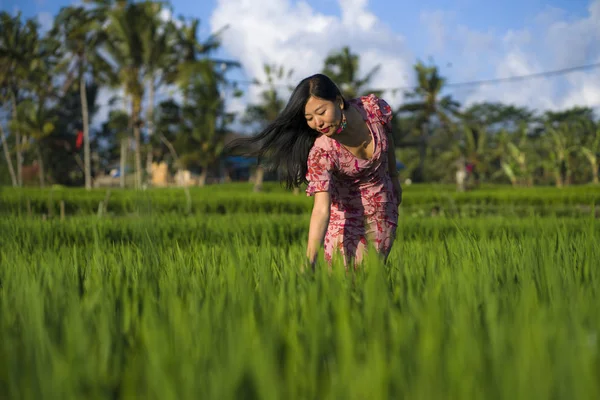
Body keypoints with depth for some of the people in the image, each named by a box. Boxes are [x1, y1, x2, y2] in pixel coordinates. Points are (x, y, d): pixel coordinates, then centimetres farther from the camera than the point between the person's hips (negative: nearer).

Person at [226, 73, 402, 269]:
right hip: (344, 206, -3)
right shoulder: (320, 152, -33)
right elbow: (321, 209, -37)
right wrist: (309, 261, -47)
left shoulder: (375, 108, -24)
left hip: (381, 199, 3)